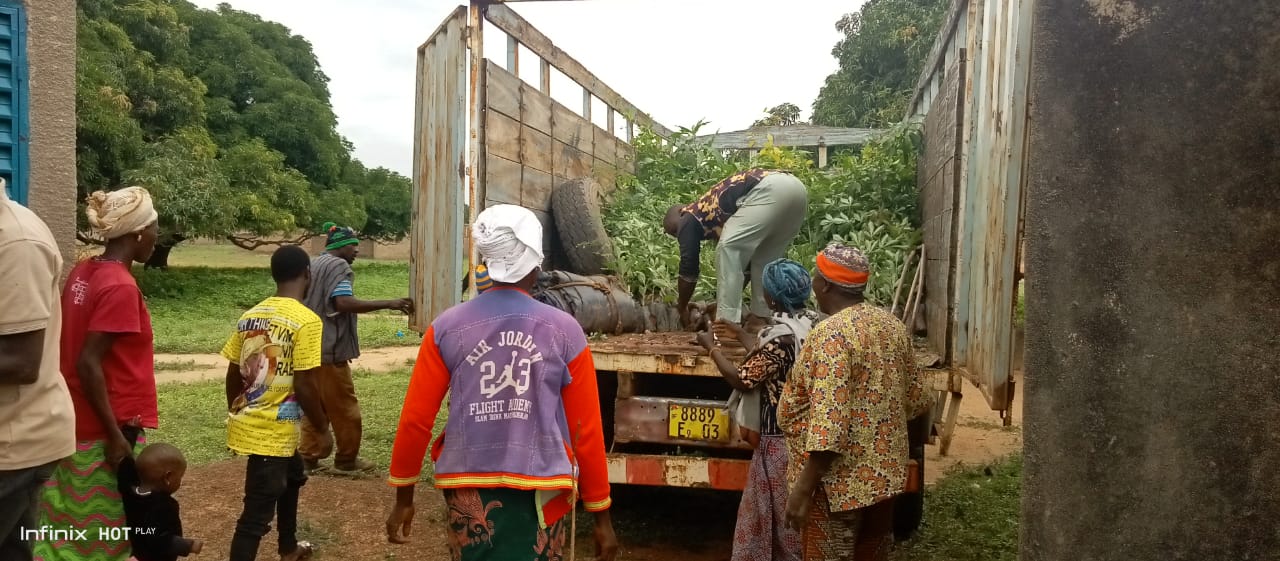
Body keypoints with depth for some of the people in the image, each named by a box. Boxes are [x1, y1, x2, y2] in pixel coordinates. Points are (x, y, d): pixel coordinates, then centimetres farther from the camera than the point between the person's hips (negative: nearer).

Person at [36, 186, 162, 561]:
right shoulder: (121, 287, -20)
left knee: (72, 527, 16)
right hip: (108, 431, -8)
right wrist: (116, 435, -20)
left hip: (77, 424, 8)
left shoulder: (83, 272, 5)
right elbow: (88, 363, -24)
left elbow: (76, 349, 11)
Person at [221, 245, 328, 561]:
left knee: (292, 478, 30)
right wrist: (322, 429, -7)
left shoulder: (250, 315, 5)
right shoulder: (306, 320, -17)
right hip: (273, 432, -8)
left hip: (247, 424, 9)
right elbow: (304, 385, -19)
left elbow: (233, 375, 10)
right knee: (257, 514, -2)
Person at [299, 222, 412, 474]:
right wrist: (388, 304, -27)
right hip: (328, 349, -9)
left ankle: (309, 455, 18)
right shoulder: (339, 266, -13)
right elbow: (344, 303, -27)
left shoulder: (313, 264, 16)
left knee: (314, 406, 15)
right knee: (344, 408, 3)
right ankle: (347, 459, 11)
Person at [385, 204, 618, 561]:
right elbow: (586, 431, -4)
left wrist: (403, 498, 12)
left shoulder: (447, 328, -4)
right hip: (542, 496, -1)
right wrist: (601, 516, 6)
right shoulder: (564, 331, -7)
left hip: (468, 493, 2)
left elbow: (415, 420, -1)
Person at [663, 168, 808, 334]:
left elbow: (688, 269, 14)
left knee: (728, 248, -4)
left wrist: (682, 309, 27)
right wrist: (722, 303, 43)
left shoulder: (689, 219, 13)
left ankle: (728, 322, -7)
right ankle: (760, 318, 17)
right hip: (796, 188, 9)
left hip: (770, 190, -9)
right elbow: (743, 258, 38)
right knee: (766, 258, 21)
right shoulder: (718, 218, 34)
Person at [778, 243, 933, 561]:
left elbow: (829, 423, -27)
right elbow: (915, 397, 12)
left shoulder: (831, 335, -22)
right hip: (884, 472, 8)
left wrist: (803, 490, -23)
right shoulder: (892, 324, 4)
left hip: (840, 481, -8)